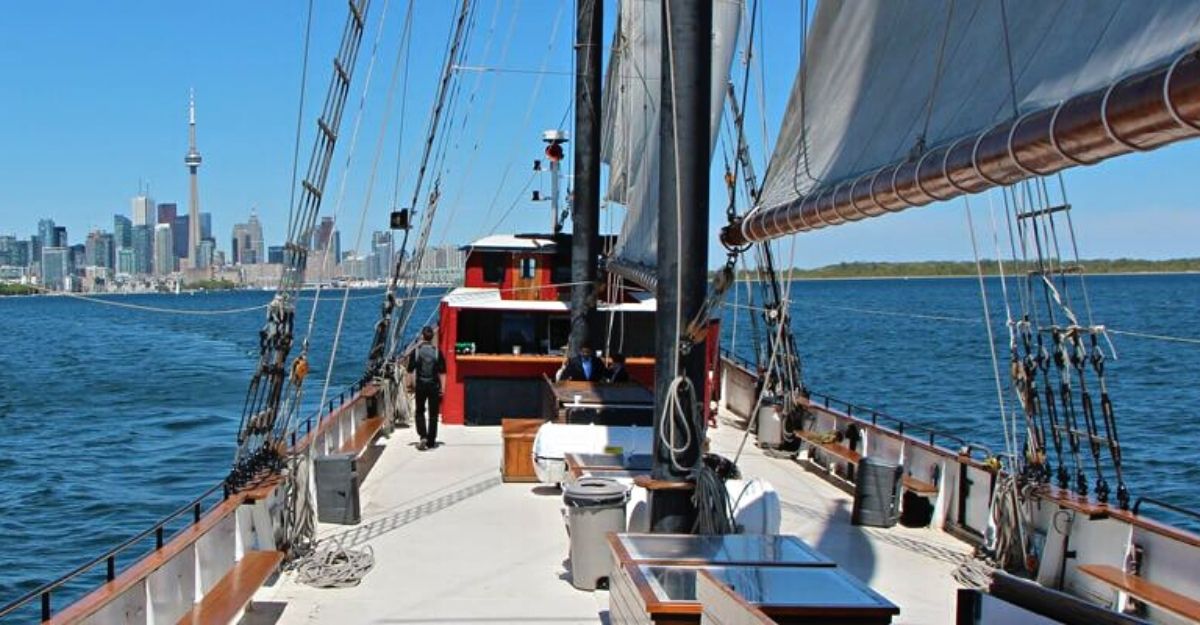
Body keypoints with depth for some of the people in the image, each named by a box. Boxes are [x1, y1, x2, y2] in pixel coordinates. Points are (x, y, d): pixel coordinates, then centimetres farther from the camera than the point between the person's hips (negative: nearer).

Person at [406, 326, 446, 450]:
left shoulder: (416, 351, -5)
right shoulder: (437, 352, -5)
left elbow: (411, 370, -2)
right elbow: (442, 372, -6)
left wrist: (413, 384, 10)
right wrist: (443, 387, -1)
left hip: (420, 385, 0)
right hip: (434, 385, 0)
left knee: (420, 412, 15)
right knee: (433, 414, 8)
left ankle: (423, 436, -4)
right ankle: (431, 442, 10)